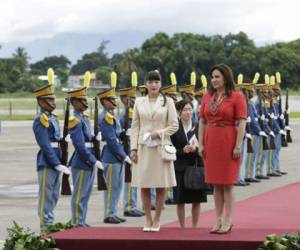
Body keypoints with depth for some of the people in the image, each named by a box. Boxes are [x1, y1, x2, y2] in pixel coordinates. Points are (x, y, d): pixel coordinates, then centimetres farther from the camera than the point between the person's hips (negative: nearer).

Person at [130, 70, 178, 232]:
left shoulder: (167, 102, 3)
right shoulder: (139, 102, 8)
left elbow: (174, 126, 0)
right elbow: (135, 126, 7)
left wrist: (159, 133, -13)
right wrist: (133, 148, 0)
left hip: (161, 147, -1)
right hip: (143, 147, 1)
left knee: (161, 185, 1)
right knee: (144, 185, 2)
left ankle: (157, 219, 11)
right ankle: (148, 219, 12)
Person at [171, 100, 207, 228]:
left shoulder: (198, 127, 7)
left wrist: (195, 149, -14)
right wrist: (183, 151, -17)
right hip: (180, 168, -2)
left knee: (196, 200, 4)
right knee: (180, 200, 1)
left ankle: (194, 227, 13)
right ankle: (182, 227, 11)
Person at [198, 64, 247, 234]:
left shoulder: (237, 96, -6)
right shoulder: (208, 96, 9)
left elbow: (242, 123, -11)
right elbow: (202, 121, 11)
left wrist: (238, 146, -16)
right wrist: (201, 144, 4)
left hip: (228, 142, -5)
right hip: (211, 142, 5)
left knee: (227, 183, -1)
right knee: (216, 183, 9)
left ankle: (228, 221, 5)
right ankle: (219, 220, 15)